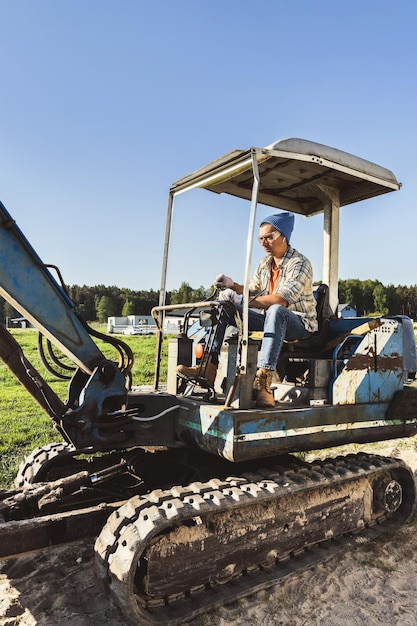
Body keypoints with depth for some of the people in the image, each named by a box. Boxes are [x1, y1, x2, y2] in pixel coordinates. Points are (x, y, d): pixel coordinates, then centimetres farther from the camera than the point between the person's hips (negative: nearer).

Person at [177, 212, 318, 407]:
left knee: (275, 311, -42)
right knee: (224, 307, -5)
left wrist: (240, 300, -34)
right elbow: (253, 291, 16)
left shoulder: (300, 264, -15)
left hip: (299, 322, -7)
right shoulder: (265, 263, 10)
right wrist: (232, 285, -4)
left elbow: (281, 300, -30)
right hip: (270, 319, 7)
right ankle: (209, 367, -14)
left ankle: (263, 382, -49)